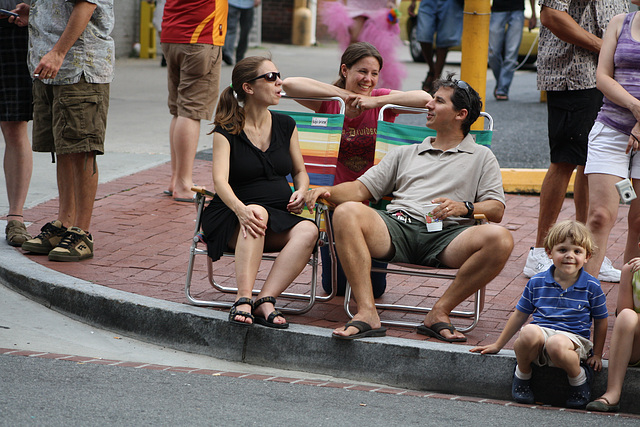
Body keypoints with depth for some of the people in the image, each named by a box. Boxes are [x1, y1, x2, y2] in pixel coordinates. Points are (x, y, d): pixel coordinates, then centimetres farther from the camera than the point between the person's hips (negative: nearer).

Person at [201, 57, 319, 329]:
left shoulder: (285, 126, 14)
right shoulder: (226, 131, -1)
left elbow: (300, 171, 26)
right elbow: (220, 180, -15)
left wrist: (301, 192, 1)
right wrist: (240, 209, -36)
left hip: (281, 219, 4)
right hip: (230, 222, -4)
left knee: (308, 231, -29)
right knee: (257, 212, -39)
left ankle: (265, 301, -39)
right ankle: (243, 300, -48)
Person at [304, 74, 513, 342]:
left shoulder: (481, 157, 23)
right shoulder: (405, 154, 32)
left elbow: (497, 209, 10)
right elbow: (360, 190, 23)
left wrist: (464, 208, -11)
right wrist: (328, 191, 2)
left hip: (446, 235, -2)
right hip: (397, 227, 2)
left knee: (500, 239, -33)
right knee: (347, 212, -30)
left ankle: (440, 312, -22)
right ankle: (367, 314, -37)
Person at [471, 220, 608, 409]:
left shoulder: (591, 286, 3)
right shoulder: (537, 283, 8)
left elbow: (600, 321, 12)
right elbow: (520, 315, 17)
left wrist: (597, 354, 9)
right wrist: (498, 345, 19)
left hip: (573, 338, -2)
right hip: (541, 332, 2)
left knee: (556, 344, -40)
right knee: (530, 332, -36)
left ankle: (579, 377, -8)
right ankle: (522, 373, -5)